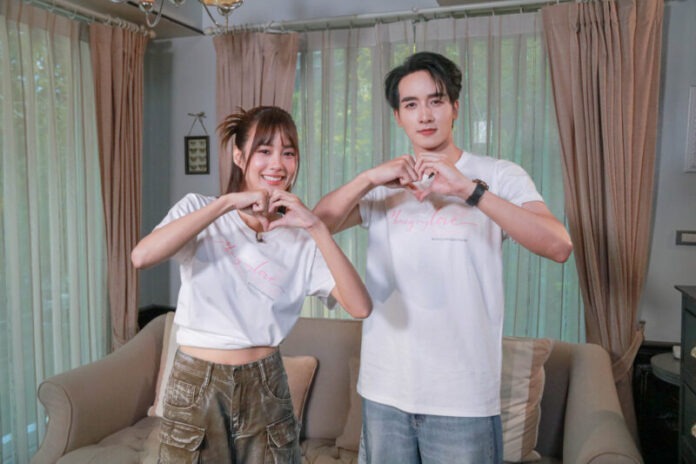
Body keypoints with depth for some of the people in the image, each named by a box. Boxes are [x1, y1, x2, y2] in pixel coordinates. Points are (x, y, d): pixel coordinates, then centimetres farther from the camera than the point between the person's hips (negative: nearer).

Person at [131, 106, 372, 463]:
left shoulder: (301, 240, -1)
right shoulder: (198, 209, -3)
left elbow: (360, 307, -13)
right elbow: (142, 256, -23)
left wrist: (317, 227, -19)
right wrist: (227, 202, -23)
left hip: (265, 386, 2)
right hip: (197, 384, -1)